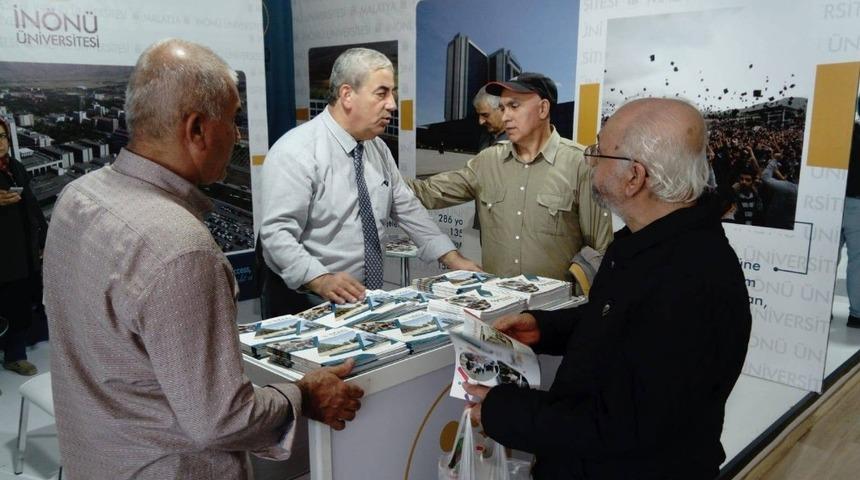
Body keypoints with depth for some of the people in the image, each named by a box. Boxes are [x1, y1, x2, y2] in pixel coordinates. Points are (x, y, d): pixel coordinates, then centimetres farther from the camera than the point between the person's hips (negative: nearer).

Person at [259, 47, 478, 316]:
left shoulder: (377, 148, 7)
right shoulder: (297, 151, -15)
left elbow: (406, 209, 11)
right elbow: (277, 232, -20)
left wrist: (453, 260, 4)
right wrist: (321, 281, -32)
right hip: (306, 301, -5)